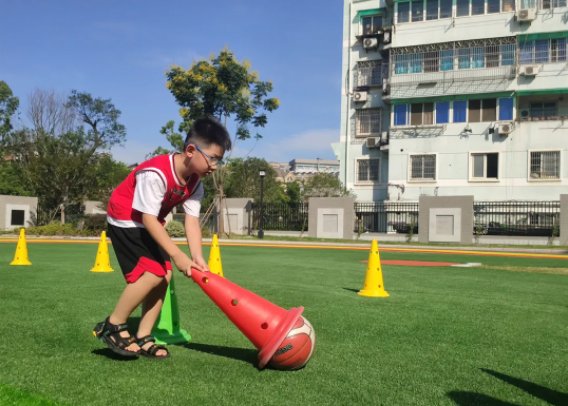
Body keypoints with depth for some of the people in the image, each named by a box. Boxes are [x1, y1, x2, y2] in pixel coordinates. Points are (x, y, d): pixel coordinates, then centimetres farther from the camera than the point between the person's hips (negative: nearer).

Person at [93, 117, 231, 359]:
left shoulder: (195, 183, -4)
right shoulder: (156, 174, -31)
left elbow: (192, 219, -11)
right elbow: (148, 218, -30)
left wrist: (197, 257, -25)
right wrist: (178, 255, -33)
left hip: (149, 225, 9)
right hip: (126, 221, -9)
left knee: (165, 275, -2)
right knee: (152, 273, -21)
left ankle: (143, 338, 6)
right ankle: (112, 327, -5)